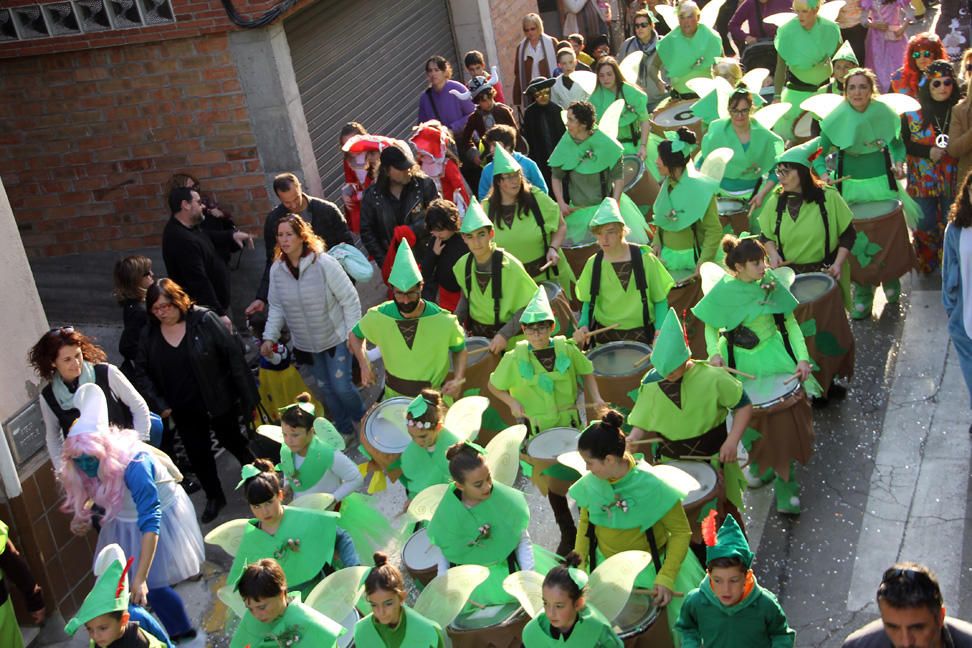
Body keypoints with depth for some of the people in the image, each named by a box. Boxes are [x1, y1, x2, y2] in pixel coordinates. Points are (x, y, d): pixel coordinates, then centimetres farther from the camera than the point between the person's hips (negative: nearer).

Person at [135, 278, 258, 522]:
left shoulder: (204, 320, -16)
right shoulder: (149, 335, -5)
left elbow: (233, 354, -14)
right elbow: (143, 372, 4)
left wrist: (247, 393, -15)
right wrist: (159, 403, -7)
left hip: (218, 401, -4)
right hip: (184, 409, 4)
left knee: (231, 440, 16)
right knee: (197, 453, 14)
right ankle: (214, 497, 34)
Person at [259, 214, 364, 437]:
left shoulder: (324, 263, -21)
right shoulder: (277, 269, -6)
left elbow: (349, 299, -15)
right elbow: (276, 307, 5)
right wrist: (269, 337, -3)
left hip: (336, 338, -5)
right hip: (306, 344, 5)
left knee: (341, 386, -6)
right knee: (324, 388, 15)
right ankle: (344, 428, 37)